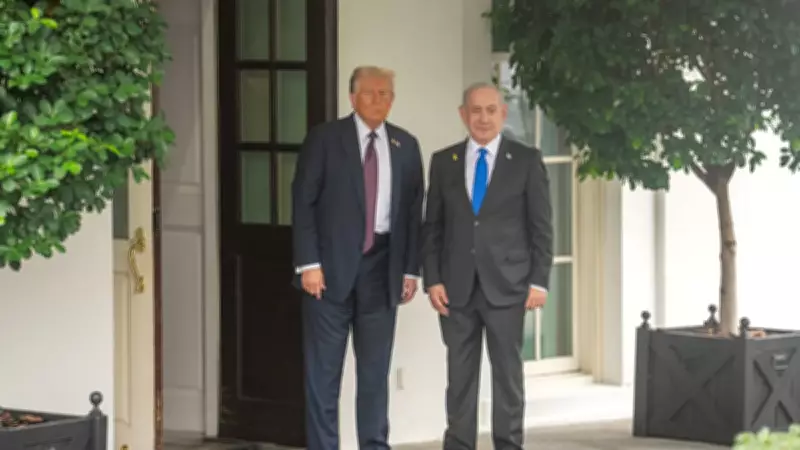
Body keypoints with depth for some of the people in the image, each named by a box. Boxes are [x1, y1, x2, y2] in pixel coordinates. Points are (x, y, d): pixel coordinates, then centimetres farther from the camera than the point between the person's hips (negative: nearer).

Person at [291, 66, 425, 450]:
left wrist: (410, 269, 5)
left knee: (375, 368, 7)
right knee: (323, 369, -1)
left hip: (381, 267, 3)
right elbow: (303, 202, -4)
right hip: (331, 265, -3)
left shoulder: (405, 145, 9)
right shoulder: (324, 139, -1)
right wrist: (308, 263, -11)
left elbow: (413, 210, 10)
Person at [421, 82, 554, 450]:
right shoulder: (443, 161, 9)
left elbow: (541, 226, 1)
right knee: (460, 374, 4)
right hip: (457, 287, 2)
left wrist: (539, 281, -6)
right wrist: (432, 280, 0)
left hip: (507, 285, -2)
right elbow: (432, 227, 9)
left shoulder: (526, 160, 2)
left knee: (508, 371, 2)